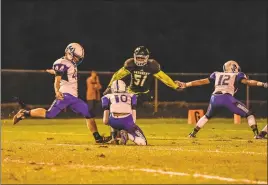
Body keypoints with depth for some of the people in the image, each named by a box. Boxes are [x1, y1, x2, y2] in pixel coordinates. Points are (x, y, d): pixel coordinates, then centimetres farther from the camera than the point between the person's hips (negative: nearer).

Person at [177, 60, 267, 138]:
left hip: (215, 98, 4)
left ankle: (193, 133, 32)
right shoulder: (237, 75, 19)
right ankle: (256, 133, -6)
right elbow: (247, 82, 1)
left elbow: (201, 82, 29)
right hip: (227, 98, -4)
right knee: (249, 114, 9)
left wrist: (186, 84, 36)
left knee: (207, 116, 34)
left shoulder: (217, 74, 28)